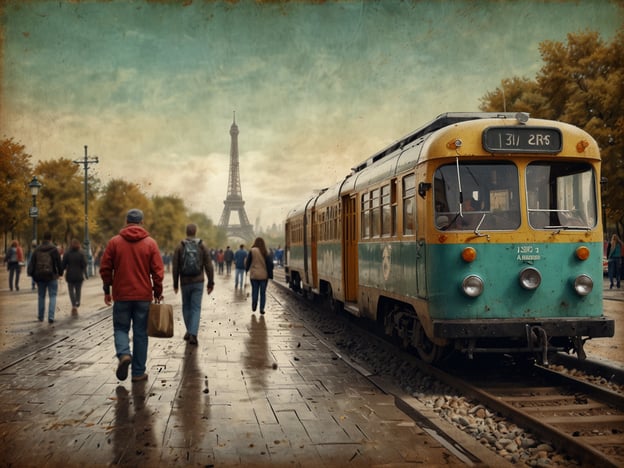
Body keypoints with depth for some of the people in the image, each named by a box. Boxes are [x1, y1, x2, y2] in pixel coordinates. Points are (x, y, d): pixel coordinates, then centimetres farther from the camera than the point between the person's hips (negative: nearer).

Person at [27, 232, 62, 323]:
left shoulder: (37, 250, 4)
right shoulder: (54, 249, -8)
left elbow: (32, 263, 4)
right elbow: (59, 263, -7)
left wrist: (32, 274, 8)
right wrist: (60, 273, 7)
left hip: (40, 276, 4)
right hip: (52, 276, -4)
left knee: (41, 296, 16)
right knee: (52, 296, 2)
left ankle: (40, 316, 23)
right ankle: (51, 317, -9)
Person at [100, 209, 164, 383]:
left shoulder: (114, 242, 0)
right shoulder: (150, 243, -1)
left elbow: (105, 268, 1)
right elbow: (158, 271, -3)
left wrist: (107, 290, 11)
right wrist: (157, 292, 7)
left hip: (121, 295, 0)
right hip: (143, 296, 0)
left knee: (121, 328, 14)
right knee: (140, 333, 7)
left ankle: (124, 354, -14)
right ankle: (138, 372, 10)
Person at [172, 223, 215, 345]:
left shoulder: (179, 247, 0)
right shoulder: (202, 247, 0)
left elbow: (175, 267, -1)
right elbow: (209, 266, -3)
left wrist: (175, 284, 8)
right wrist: (210, 282, 3)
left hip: (185, 282, 1)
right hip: (198, 282, 0)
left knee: (186, 307, 18)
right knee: (196, 308, 1)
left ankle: (190, 331, 24)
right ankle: (193, 334, -11)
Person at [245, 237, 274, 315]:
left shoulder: (252, 251, -7)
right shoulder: (266, 252, -2)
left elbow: (248, 261, -1)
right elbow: (270, 264, -3)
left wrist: (246, 268, 18)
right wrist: (270, 274, 6)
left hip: (254, 275, -1)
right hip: (264, 275, 1)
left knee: (254, 291, 12)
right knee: (263, 292, 6)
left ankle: (254, 306, 8)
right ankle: (262, 308, 2)